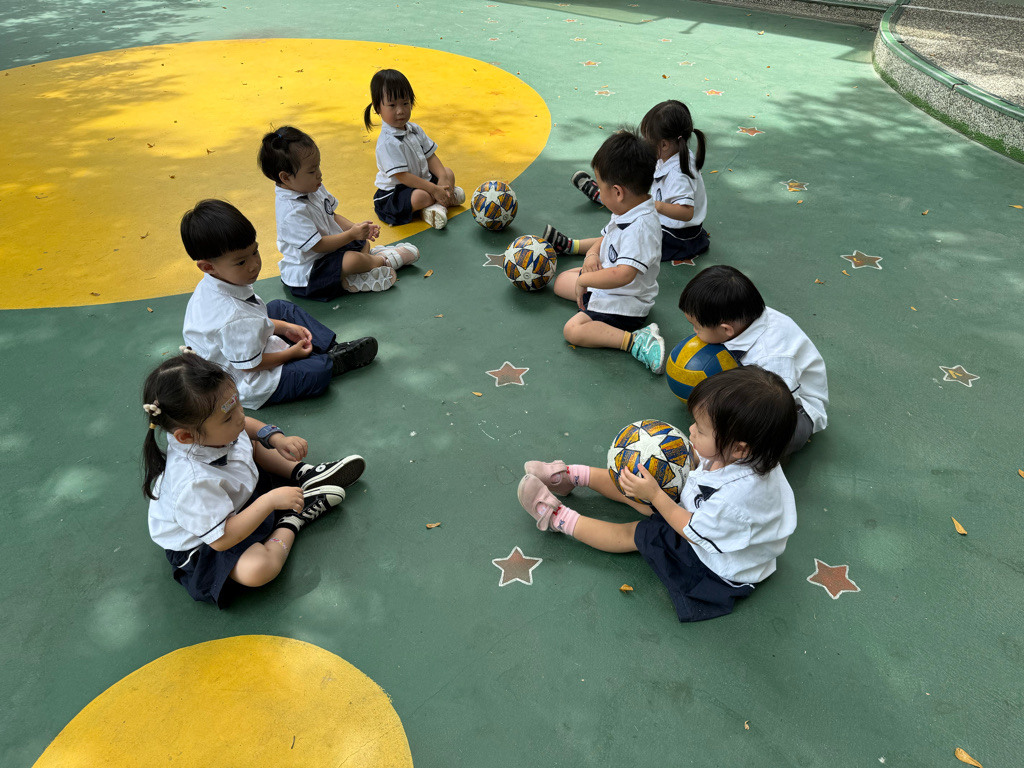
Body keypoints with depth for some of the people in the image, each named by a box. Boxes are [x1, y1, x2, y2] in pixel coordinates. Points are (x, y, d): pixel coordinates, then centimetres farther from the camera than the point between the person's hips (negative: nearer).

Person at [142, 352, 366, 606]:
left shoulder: (214, 432, -20)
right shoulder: (194, 482, -43)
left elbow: (246, 425, 5)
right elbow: (220, 539, -38)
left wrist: (277, 438, -13)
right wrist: (270, 501, -39)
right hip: (202, 545, -8)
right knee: (258, 569, -32)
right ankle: (293, 519, -7)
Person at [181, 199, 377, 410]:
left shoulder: (210, 286, -9)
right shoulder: (233, 318, -39)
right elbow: (250, 365, -27)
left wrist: (285, 327, 2)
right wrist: (292, 353, -13)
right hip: (246, 386, -10)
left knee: (280, 308, 20)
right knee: (316, 373, -27)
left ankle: (332, 346, 14)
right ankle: (332, 361, 7)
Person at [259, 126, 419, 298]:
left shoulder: (314, 189, 1)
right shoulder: (293, 211, -29)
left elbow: (332, 216, 11)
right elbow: (317, 245, -27)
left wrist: (355, 227, -7)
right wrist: (351, 234, -29)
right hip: (305, 276, -11)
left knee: (364, 242, 20)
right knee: (352, 259, -29)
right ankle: (382, 260, -1)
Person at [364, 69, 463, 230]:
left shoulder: (414, 129, 2)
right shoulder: (388, 142, -25)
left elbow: (430, 156, 5)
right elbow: (402, 176, -27)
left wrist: (443, 178, -14)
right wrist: (434, 189, -28)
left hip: (421, 179, 10)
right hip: (393, 194, -9)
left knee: (448, 172, 8)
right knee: (420, 196, -36)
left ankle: (437, 206, -15)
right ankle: (448, 198, -6)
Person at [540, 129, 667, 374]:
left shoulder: (640, 227, -32)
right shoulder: (627, 212, -1)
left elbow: (623, 275, -41)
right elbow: (606, 238, 14)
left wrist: (584, 280, -29)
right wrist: (592, 255, -7)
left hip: (624, 304, -10)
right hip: (606, 285, 10)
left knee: (574, 330, -26)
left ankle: (636, 341, -27)